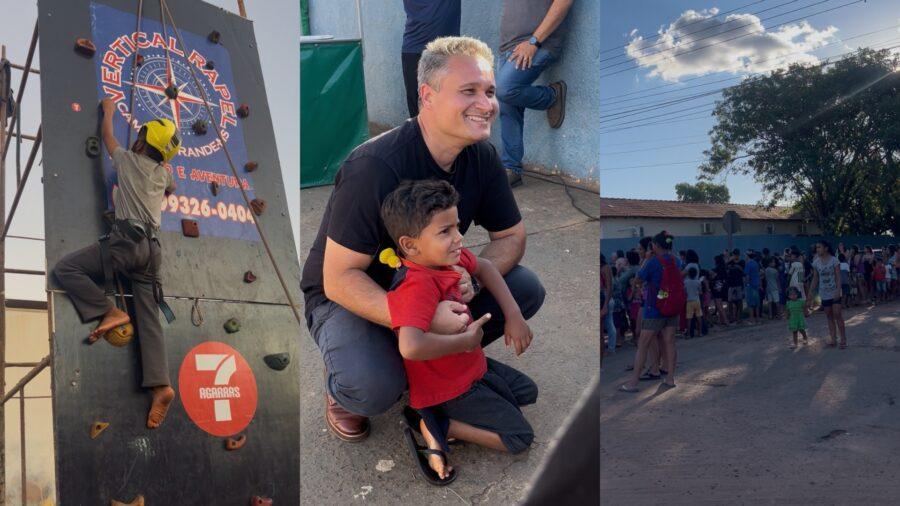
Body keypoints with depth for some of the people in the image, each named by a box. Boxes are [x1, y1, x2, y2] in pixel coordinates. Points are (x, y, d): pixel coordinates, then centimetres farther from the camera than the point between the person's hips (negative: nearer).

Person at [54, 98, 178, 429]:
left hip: (126, 240, -6)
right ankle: (161, 385, -17)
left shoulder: (128, 160, 8)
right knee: (149, 318, -3)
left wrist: (109, 110, 45)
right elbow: (170, 190, 45)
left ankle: (110, 312, -10)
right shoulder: (163, 174, 20)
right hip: (151, 247, 6)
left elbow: (107, 136, 28)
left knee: (66, 268, -1)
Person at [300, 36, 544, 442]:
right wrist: (420, 320, -40)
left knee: (527, 289, -11)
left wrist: (473, 278, -23)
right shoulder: (376, 167, -31)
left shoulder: (482, 157, -10)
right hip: (349, 296, -6)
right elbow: (338, 278, -29)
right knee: (375, 389, -34)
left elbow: (511, 235, 0)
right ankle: (342, 380, 4)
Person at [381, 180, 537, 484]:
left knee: (527, 392, 26)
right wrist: (466, 340, -35)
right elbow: (410, 347, -53)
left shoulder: (445, 256, -10)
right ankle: (436, 427, 0)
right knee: (520, 438, -2)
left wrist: (514, 316, 0)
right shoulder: (418, 286, -37)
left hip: (473, 366, 9)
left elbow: (483, 267, 11)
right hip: (450, 387, -9)